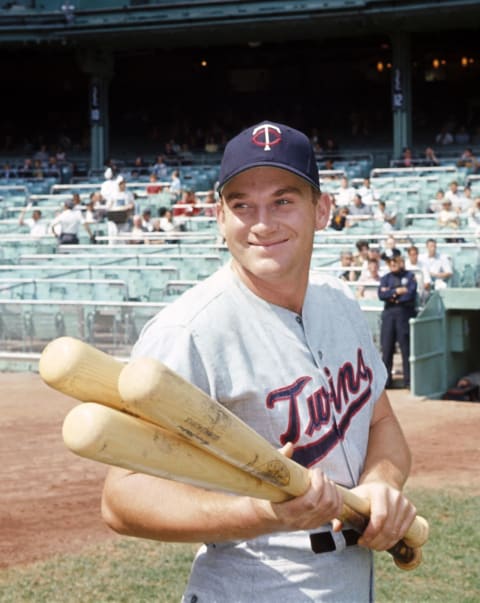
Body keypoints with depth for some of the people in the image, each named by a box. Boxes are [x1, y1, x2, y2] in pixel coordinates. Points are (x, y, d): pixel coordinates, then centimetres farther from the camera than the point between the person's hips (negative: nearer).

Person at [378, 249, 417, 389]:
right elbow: (381, 294, -1)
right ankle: (386, 378, 8)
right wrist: (397, 291, -10)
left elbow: (410, 294, -10)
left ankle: (408, 380, 0)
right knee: (387, 348, 2)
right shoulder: (386, 278, 14)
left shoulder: (410, 276, 5)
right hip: (389, 314, 3)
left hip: (405, 314, -3)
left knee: (406, 347, -4)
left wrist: (390, 294, -5)